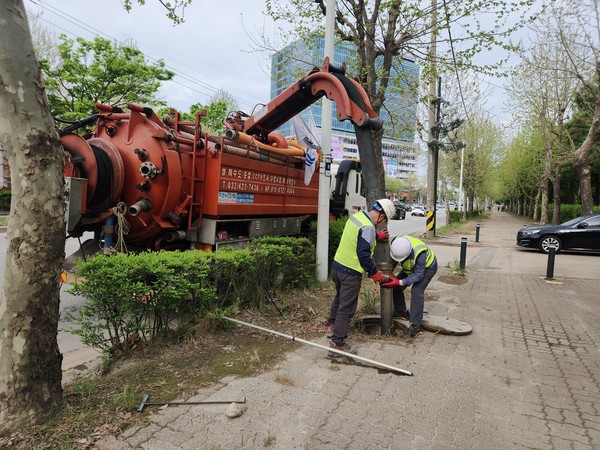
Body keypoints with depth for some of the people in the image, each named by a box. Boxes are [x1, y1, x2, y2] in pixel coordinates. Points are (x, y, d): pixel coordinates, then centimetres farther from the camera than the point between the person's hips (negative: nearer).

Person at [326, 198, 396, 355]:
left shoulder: (357, 216, 5)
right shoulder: (368, 228, -21)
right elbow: (363, 255, -23)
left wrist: (376, 236, 21)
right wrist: (375, 273, -12)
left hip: (337, 265, 10)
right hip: (350, 272, -9)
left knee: (340, 297, 29)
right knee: (347, 307, -1)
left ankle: (332, 324, 47)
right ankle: (337, 343, 3)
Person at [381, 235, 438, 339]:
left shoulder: (420, 253, -44)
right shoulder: (396, 242, -29)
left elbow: (418, 276, -32)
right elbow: (391, 260, -10)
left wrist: (400, 282, -38)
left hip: (427, 267, -7)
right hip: (411, 266, 7)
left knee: (416, 291, -23)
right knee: (396, 287, 2)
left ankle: (417, 326, -17)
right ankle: (401, 312, 24)